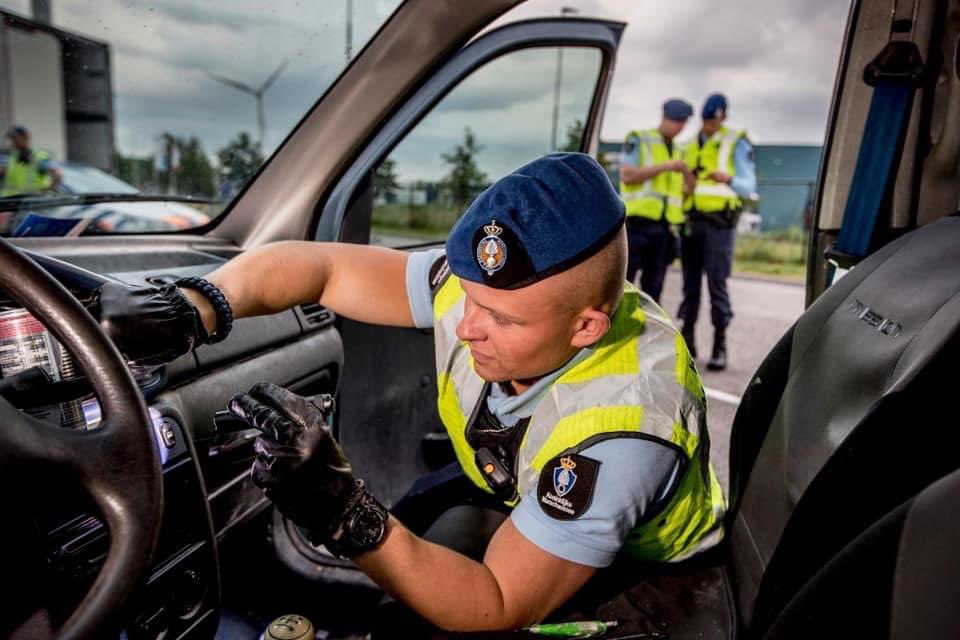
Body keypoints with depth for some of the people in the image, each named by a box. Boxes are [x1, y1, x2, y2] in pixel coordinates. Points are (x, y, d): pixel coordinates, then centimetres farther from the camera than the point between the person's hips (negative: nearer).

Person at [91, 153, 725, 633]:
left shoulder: (622, 425, -37)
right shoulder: (490, 285, -23)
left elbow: (499, 610, -33)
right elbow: (315, 264, -16)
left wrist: (345, 512, -47)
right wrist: (187, 310, -34)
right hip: (518, 512, 5)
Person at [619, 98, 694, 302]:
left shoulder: (678, 152, 20)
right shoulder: (638, 140, 4)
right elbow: (627, 175, -10)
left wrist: (686, 172, -3)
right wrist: (665, 167, -12)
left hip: (664, 226, 6)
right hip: (638, 220, -5)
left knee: (654, 284, 6)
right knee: (624, 279, -6)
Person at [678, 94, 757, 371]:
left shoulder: (737, 143, 4)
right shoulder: (691, 145, 19)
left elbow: (749, 187, -1)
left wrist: (729, 179, -20)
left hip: (719, 222, -4)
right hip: (691, 221, 5)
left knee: (717, 283, -8)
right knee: (690, 283, 5)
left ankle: (720, 346, -3)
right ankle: (687, 340, 11)